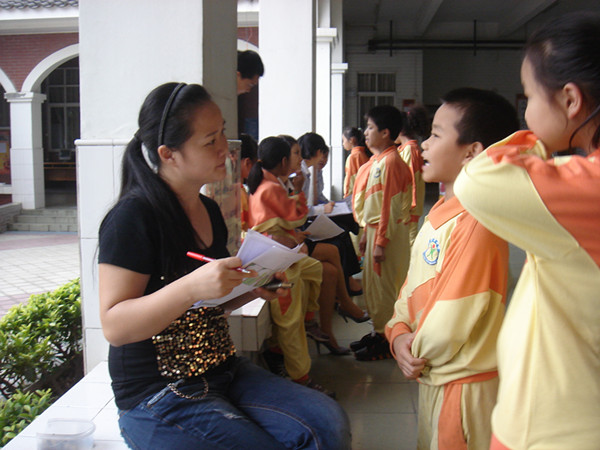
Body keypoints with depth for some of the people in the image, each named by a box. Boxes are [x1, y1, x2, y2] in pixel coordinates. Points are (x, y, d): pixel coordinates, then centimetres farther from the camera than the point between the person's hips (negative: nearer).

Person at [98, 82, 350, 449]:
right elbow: (114, 326, -21)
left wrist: (252, 288, 2)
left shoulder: (210, 211, 9)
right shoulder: (133, 217, -16)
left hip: (223, 373, 7)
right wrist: (191, 287, -33)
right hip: (158, 397, -7)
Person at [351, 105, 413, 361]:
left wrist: (381, 242, -21)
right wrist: (367, 233, 20)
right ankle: (378, 332, 29)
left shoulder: (390, 162, -18)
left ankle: (385, 342, 10)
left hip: (388, 233, -10)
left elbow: (390, 207, -21)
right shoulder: (377, 161, 13)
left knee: (384, 286, -1)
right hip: (375, 229, 10)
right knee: (372, 283, 17)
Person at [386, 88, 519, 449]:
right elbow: (414, 282, 11)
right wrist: (399, 332, -4)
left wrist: (415, 354, -9)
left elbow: (451, 321, -25)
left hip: (463, 385, -9)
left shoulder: (474, 223, -26)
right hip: (434, 375, 9)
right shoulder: (441, 212, 6)